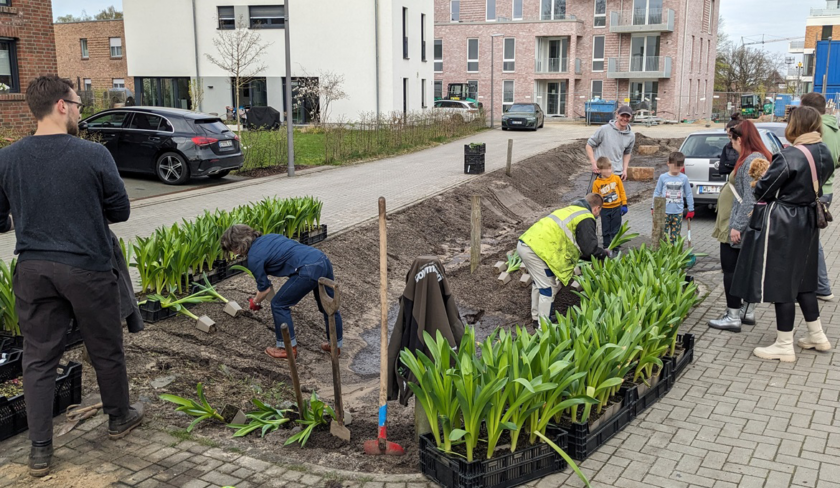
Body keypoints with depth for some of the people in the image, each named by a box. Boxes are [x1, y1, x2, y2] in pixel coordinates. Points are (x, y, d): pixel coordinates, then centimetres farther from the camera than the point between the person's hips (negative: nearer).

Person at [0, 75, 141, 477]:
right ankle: (119, 418, 36)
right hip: (87, 268, -2)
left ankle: (40, 450, 16)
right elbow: (120, 210, -2)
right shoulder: (94, 155, -12)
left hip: (33, 270, 3)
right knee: (105, 350, 16)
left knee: (38, 358, 11)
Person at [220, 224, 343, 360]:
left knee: (279, 305, 10)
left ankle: (288, 348, 19)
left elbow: (265, 289, 9)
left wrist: (255, 303, 28)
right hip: (322, 260, 8)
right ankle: (335, 344, 39)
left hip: (308, 270, -8)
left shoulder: (254, 257, 0)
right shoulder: (267, 237, 22)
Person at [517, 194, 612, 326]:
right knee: (549, 288, 2)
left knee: (539, 283, 26)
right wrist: (604, 253, 15)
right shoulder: (586, 219, -3)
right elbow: (590, 249, -6)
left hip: (524, 243, 10)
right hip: (537, 249, -10)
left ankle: (537, 318, 39)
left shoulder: (571, 210, 26)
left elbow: (572, 245, 33)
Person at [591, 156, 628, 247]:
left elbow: (622, 192, 4)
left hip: (616, 208, 1)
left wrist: (624, 205, 2)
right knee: (606, 230, 9)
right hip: (604, 209, -1)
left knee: (615, 229, 8)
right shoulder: (597, 183, -9)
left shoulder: (616, 178, -5)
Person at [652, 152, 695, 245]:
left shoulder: (684, 178, 2)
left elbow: (688, 194, 9)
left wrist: (691, 209, 11)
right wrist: (654, 207, 4)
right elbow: (657, 192, 5)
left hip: (678, 212, 1)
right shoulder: (663, 177, -1)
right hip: (664, 211, -1)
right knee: (663, 234, -2)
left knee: (675, 236, 6)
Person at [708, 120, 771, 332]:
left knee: (730, 269, -4)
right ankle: (748, 312, 23)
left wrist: (737, 226, -22)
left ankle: (733, 317, 0)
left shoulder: (752, 161, -19)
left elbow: (750, 198, -24)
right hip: (748, 227, 10)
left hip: (737, 227, -10)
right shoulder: (760, 158, 14)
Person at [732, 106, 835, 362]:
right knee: (802, 279, 21)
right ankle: (817, 335, 32)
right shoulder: (824, 154, 4)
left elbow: (762, 190, -14)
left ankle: (785, 346, 10)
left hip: (780, 225, -8)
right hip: (806, 222, 8)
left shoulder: (789, 156, -21)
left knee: (780, 282, 1)